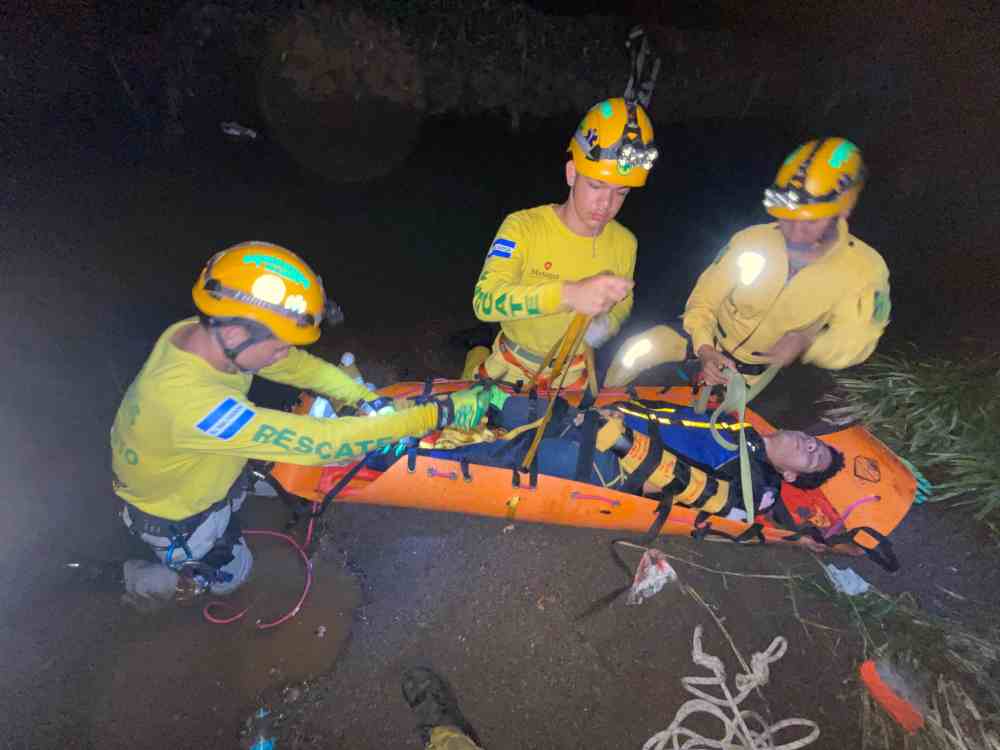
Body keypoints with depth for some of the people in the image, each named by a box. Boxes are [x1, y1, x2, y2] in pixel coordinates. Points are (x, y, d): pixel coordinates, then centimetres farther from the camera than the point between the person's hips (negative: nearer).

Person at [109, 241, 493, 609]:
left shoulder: (198, 333, -23)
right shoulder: (190, 402, -46)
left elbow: (301, 366, -12)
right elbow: (320, 442, -46)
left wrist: (373, 402, -23)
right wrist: (441, 414, -43)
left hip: (194, 472, 6)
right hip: (174, 515, -5)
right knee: (230, 574, 20)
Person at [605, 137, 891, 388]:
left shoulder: (865, 269, -17)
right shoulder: (751, 239, -16)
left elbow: (852, 346, -20)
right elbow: (704, 301, -11)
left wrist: (808, 342, -43)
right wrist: (704, 349, -30)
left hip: (768, 370, 1)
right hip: (713, 343, 0)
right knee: (637, 351, -19)